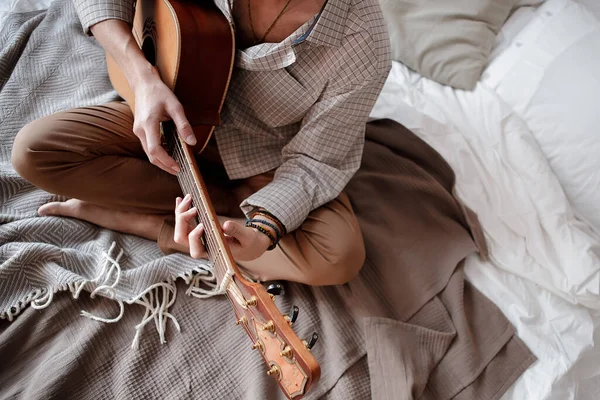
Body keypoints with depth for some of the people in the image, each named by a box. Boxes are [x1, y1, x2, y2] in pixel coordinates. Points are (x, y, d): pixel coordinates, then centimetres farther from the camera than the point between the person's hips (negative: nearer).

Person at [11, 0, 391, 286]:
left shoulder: (362, 48, -29)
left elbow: (315, 162, -22)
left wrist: (262, 229, -42)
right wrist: (143, 76, -29)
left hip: (265, 161, -2)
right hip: (173, 116, 3)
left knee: (339, 257, -30)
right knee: (34, 149, -14)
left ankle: (139, 221, -14)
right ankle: (229, 200, -9)